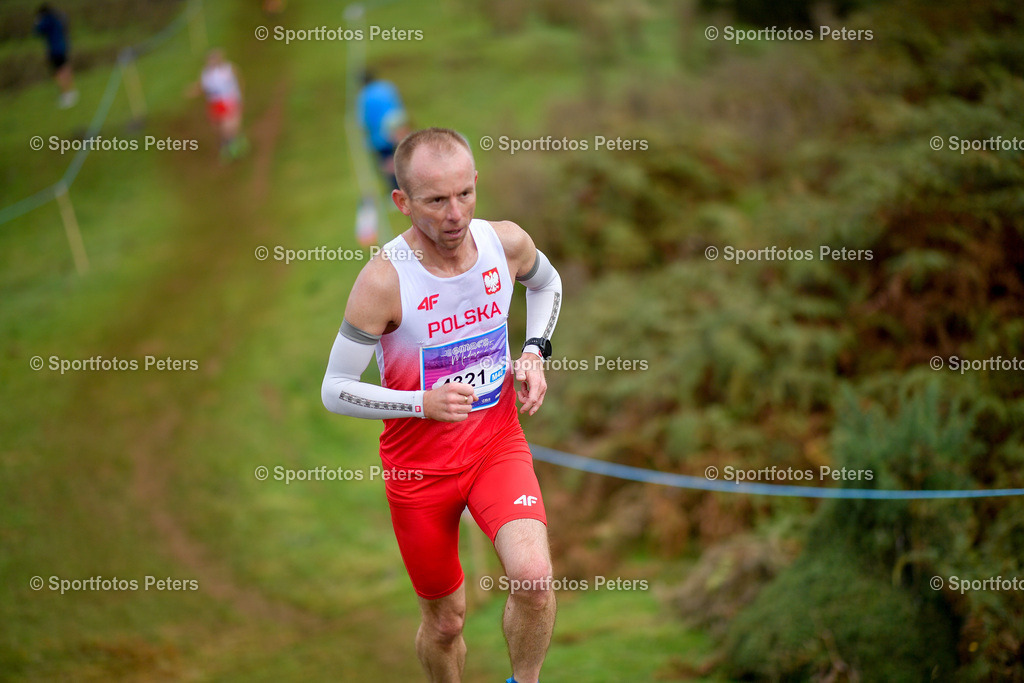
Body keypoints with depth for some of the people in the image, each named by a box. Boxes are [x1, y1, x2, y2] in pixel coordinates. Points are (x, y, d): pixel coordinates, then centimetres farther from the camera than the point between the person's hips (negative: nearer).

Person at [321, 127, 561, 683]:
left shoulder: (506, 242, -11)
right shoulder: (383, 281, -23)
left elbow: (546, 283, 15)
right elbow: (334, 391, -16)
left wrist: (534, 352, -1)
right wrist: (424, 403, -29)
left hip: (497, 440, 2)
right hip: (419, 465, -2)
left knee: (533, 576, -23)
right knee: (445, 621, 11)